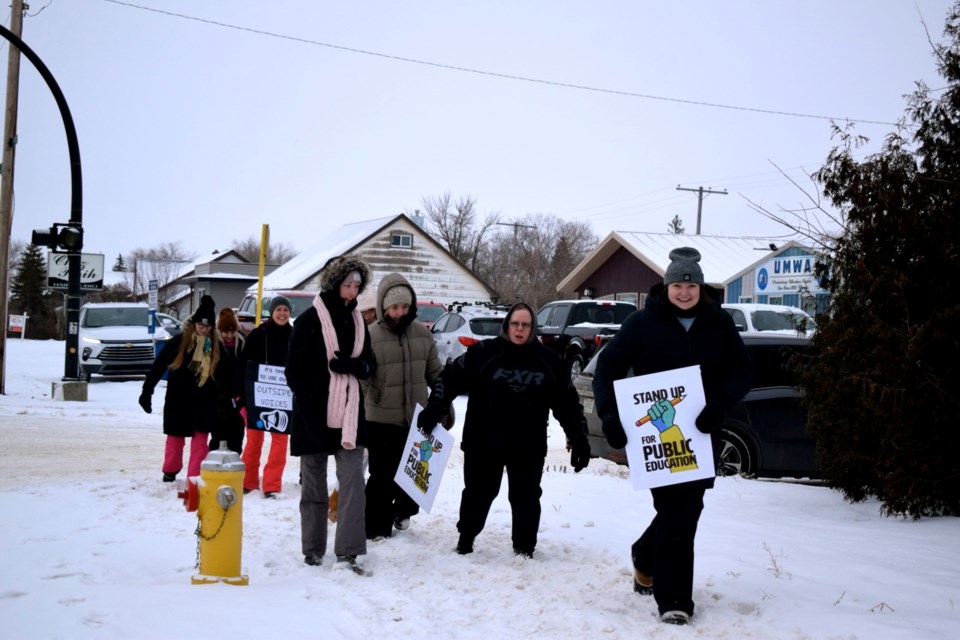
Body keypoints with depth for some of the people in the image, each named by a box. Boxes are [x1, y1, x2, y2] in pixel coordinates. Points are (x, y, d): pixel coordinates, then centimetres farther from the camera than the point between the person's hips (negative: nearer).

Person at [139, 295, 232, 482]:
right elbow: (158, 367, -5)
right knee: (175, 438, 11)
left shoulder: (216, 347, 2)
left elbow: (227, 374, 7)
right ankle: (170, 472, 31)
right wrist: (147, 392, -7)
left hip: (203, 403, 1)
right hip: (178, 400, -1)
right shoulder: (178, 342, -7)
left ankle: (194, 478, 3)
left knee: (200, 439, -1)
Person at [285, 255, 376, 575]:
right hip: (314, 415, -4)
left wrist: (353, 365, -10)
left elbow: (370, 365, 13)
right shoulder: (309, 320, -5)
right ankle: (313, 550, 16)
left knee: (353, 481, -6)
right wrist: (310, 412, -15)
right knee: (314, 486, 7)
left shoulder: (357, 321, 11)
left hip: (349, 415, 4)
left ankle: (348, 550, -6)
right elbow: (294, 371, -8)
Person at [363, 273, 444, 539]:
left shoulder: (422, 334, 3)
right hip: (382, 420, -4)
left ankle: (402, 510, 40)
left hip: (417, 419, 4)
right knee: (382, 476, 0)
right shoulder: (370, 336, -11)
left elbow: (435, 373, 13)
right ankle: (376, 527, 12)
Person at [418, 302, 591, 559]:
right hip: (483, 442, -1)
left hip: (529, 447, 1)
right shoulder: (484, 352, -4)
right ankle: (466, 538, 31)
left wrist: (579, 439, 5)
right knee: (477, 494, 11)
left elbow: (567, 403, 7)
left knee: (526, 498, 6)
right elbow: (451, 378, -1)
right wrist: (434, 410, -11)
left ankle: (524, 548, 20)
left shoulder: (549, 361, 3)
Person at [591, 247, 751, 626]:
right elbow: (608, 366, -4)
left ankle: (646, 556, 42)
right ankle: (673, 599, 2)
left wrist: (719, 406, -19)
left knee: (687, 509, 13)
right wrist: (609, 414, -18)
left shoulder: (719, 323, 2)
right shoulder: (643, 322, -5)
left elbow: (741, 373, 1)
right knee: (676, 512, -7)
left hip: (701, 435, 3)